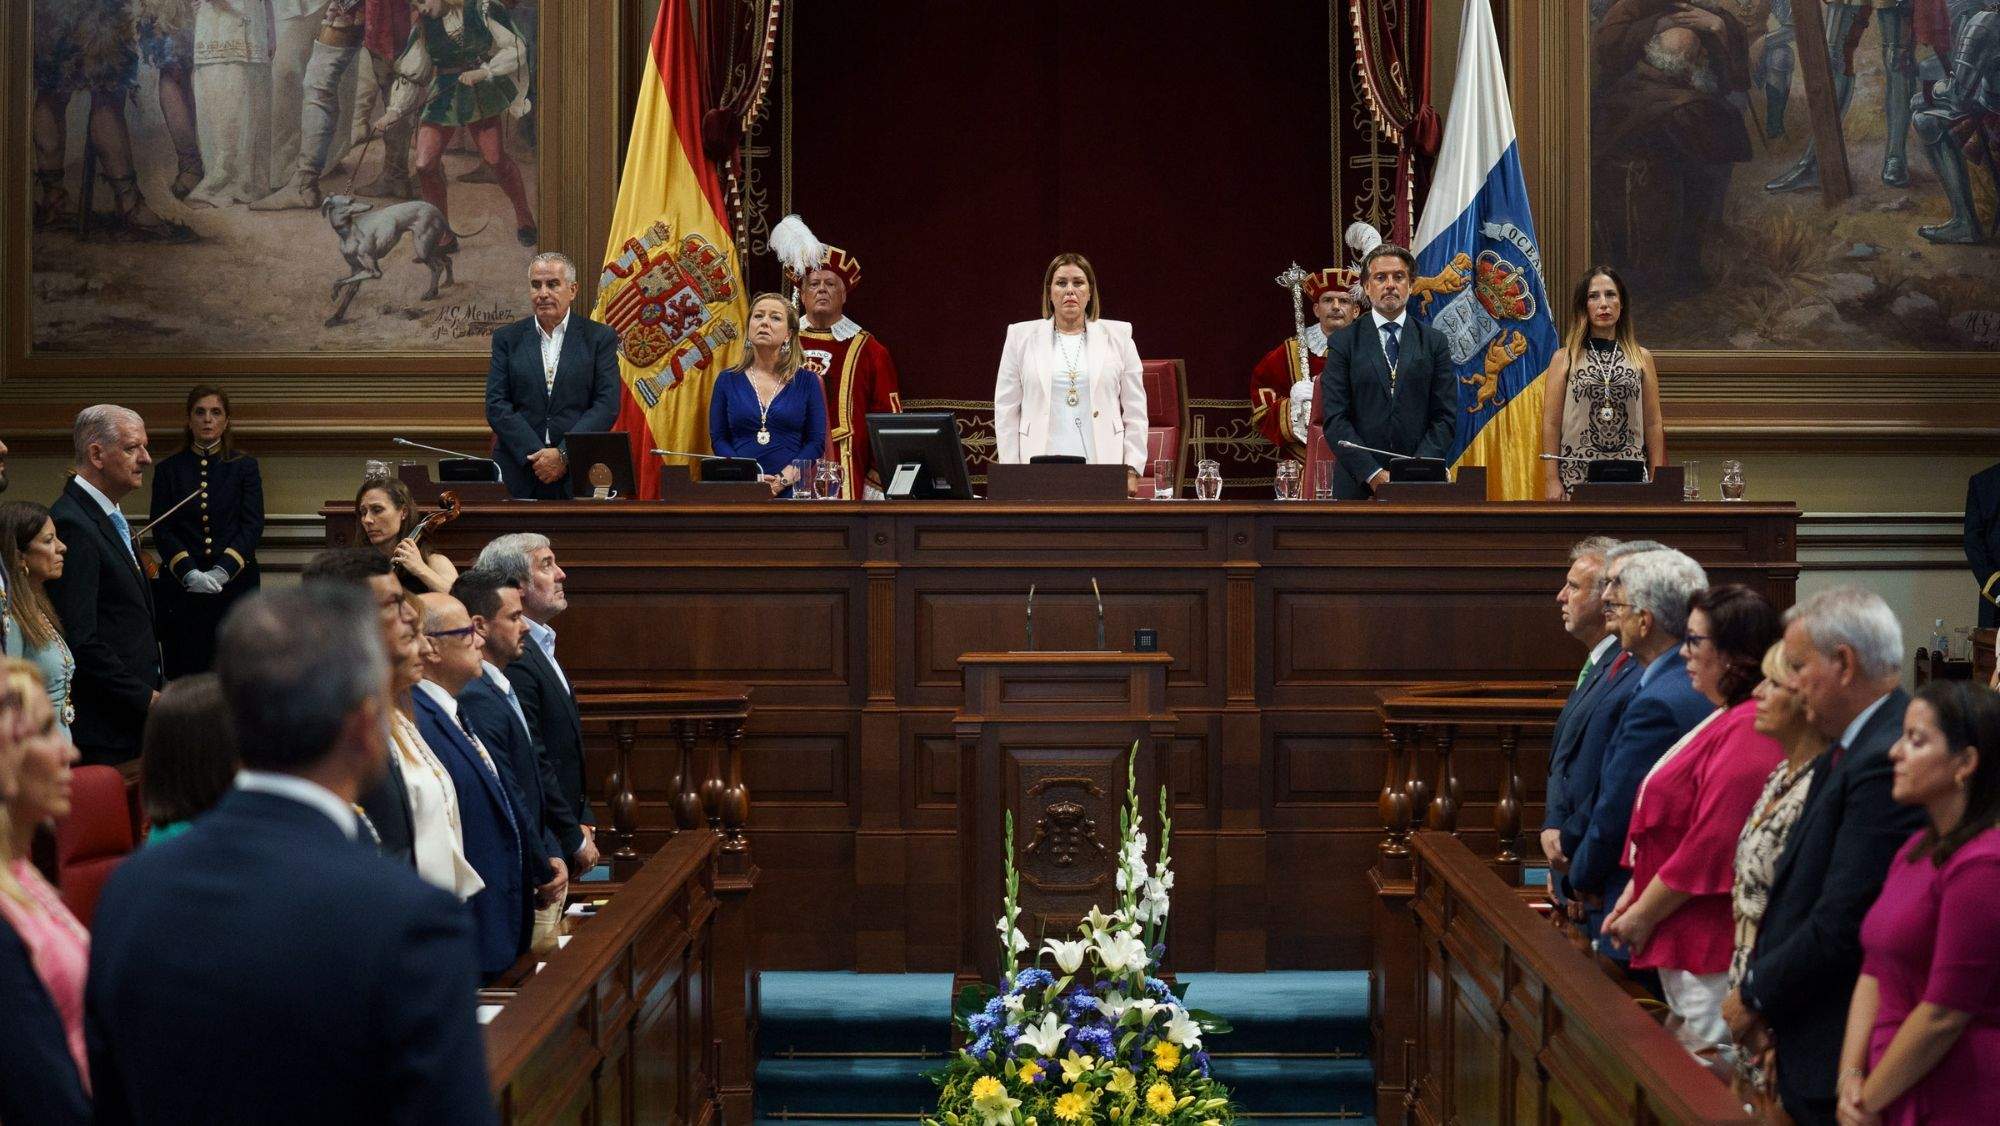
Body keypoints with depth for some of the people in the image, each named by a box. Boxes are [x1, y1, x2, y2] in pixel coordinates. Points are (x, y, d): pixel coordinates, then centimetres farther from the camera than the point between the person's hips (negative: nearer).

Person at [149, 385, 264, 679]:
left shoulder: (244, 467, 8)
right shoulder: (168, 470, 9)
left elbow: (253, 525, -1)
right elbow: (161, 530, 2)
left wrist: (223, 571, -14)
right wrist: (189, 573, -13)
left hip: (236, 583, 0)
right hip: (182, 587, 1)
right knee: (184, 676, -2)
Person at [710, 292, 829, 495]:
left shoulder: (807, 382, 7)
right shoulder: (727, 381, 10)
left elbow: (817, 442, 3)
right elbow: (718, 439, 6)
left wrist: (784, 479, -11)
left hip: (792, 490, -1)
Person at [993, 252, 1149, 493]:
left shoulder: (1118, 336, 10)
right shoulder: (1021, 337, 10)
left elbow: (1135, 411, 9)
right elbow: (1006, 412, 9)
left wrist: (1132, 470, 1)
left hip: (1104, 468, 0)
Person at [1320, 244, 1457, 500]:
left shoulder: (1433, 342, 8)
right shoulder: (1343, 342, 3)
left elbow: (1445, 417, 4)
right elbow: (1334, 419, -4)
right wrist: (1372, 474, -15)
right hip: (1358, 485, -1)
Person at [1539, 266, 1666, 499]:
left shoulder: (1642, 358, 10)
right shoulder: (1564, 359, 6)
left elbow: (1653, 424, 10)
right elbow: (1551, 423, 2)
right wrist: (1553, 481, -5)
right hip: (1577, 476, -1)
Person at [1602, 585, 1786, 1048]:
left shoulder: (1747, 732, -20)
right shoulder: (1726, 721, 15)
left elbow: (1711, 847, -22)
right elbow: (1677, 829, 19)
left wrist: (1643, 915, -13)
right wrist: (1635, 894, 11)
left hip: (1713, 952, -11)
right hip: (1684, 944, 11)